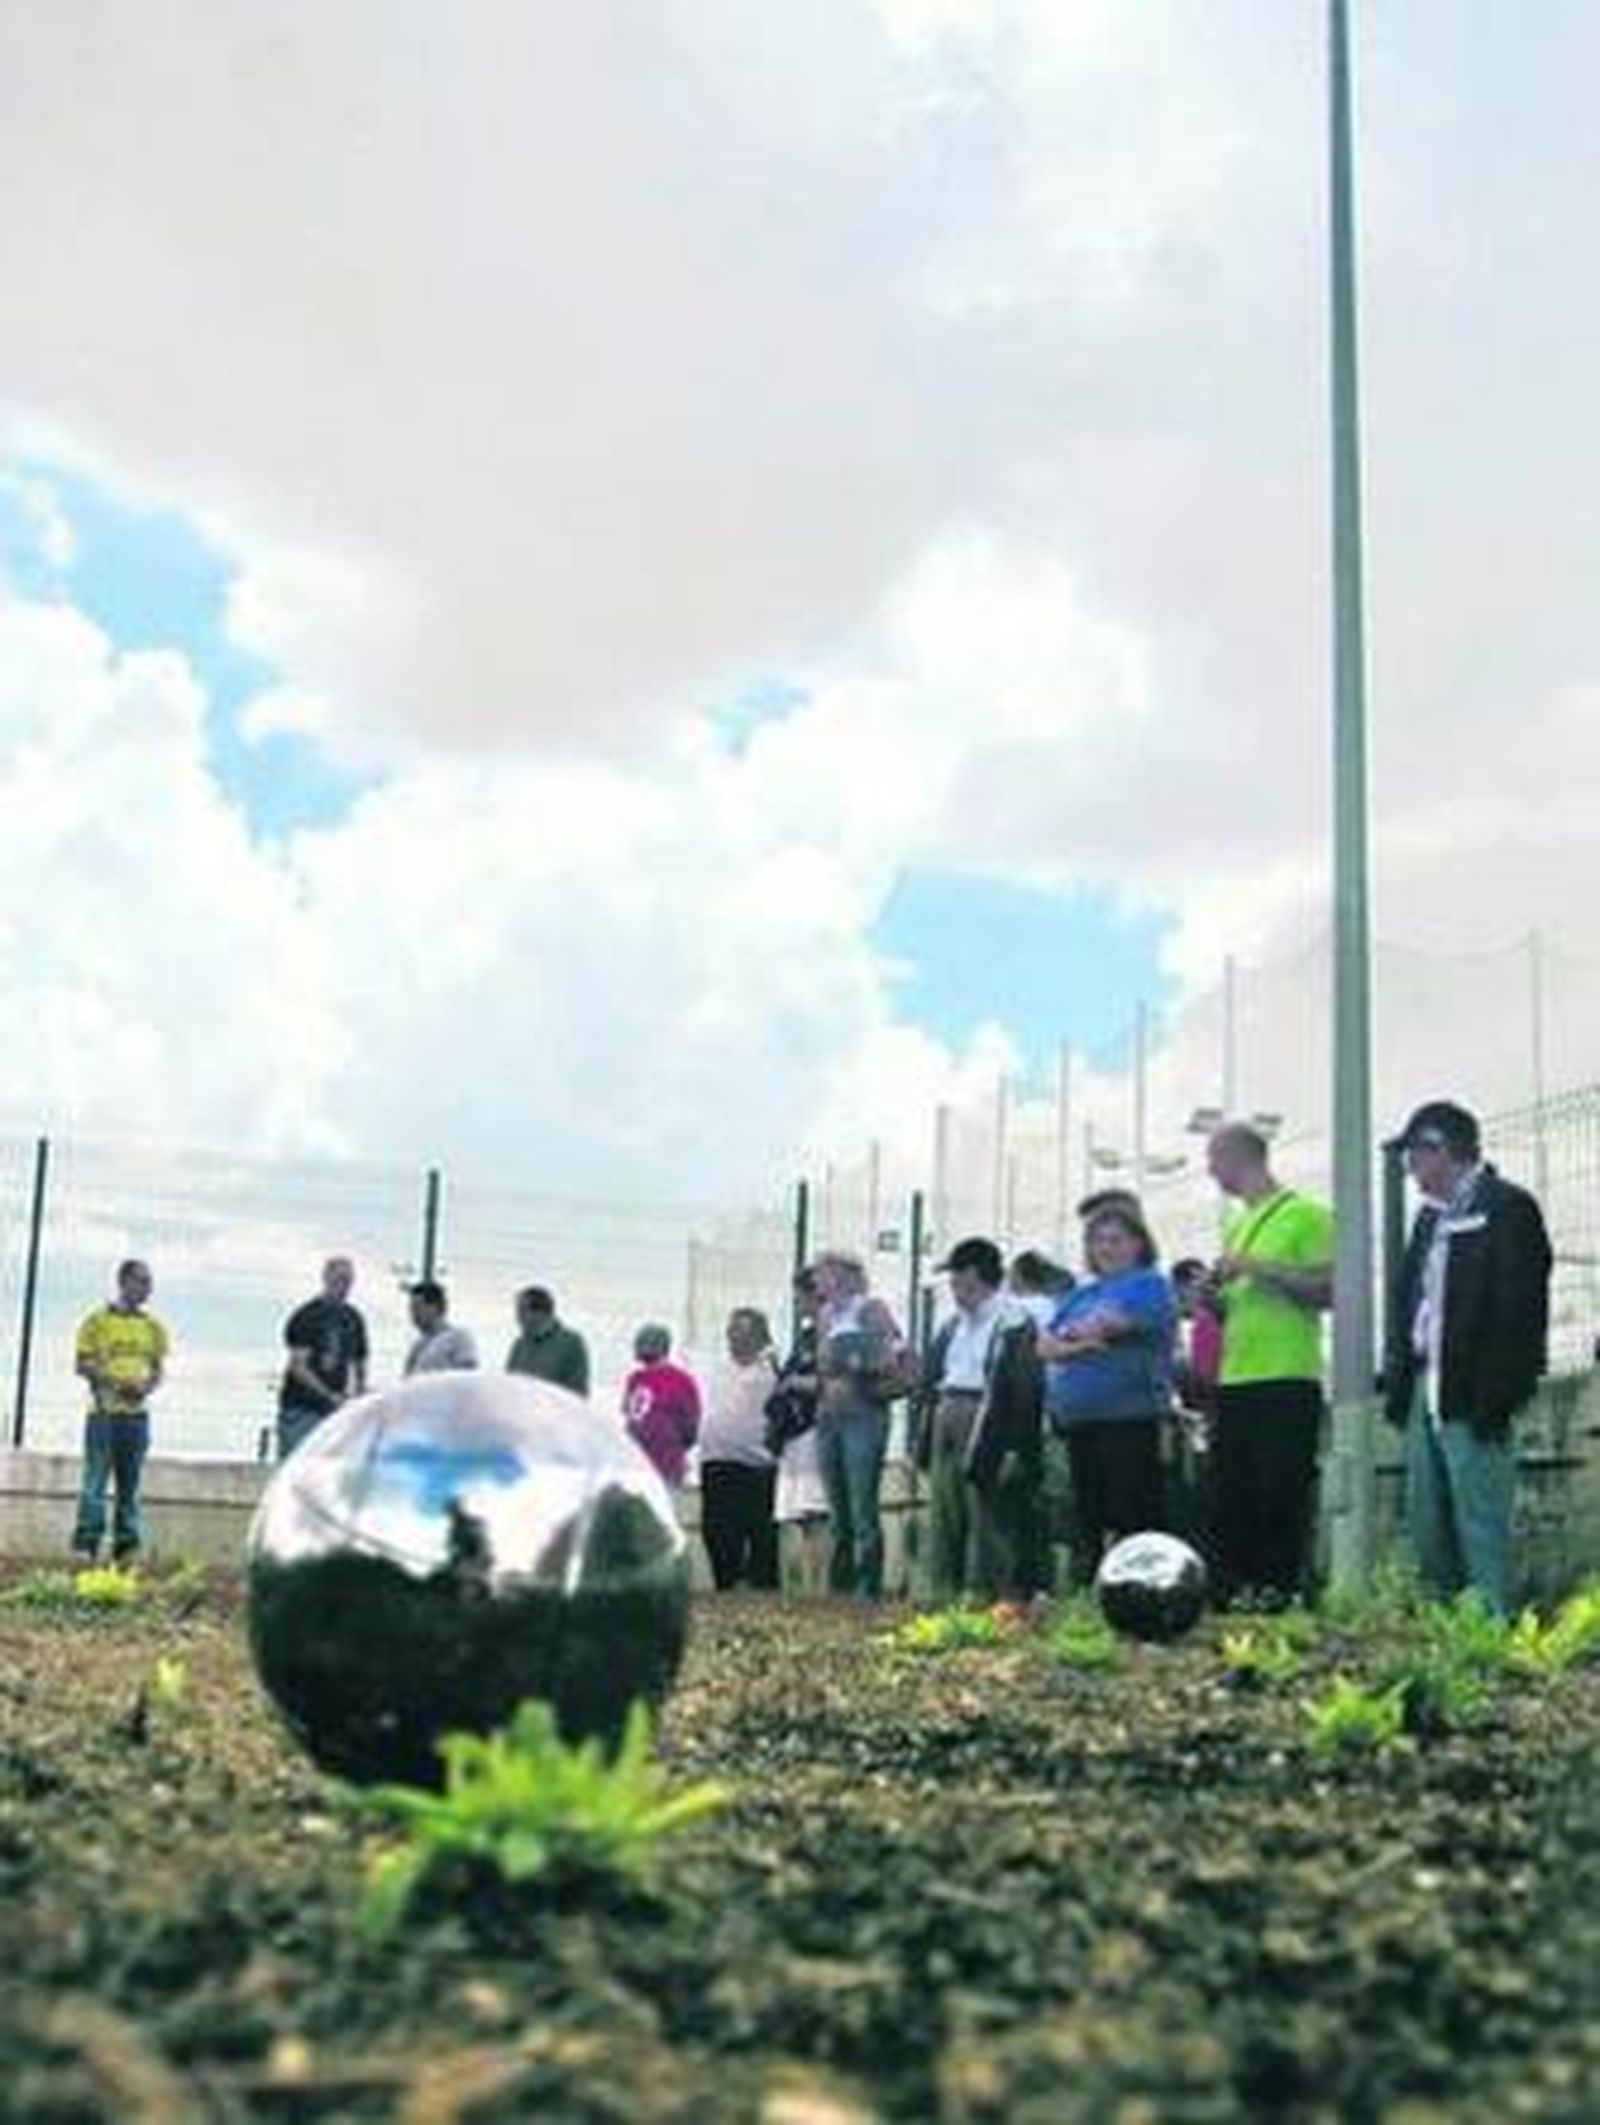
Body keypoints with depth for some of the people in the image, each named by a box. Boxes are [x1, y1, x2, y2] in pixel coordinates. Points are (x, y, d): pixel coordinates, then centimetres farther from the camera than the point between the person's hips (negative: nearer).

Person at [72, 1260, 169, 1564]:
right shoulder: (98, 1321, 0)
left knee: (130, 1483, 6)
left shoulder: (152, 1326, 11)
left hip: (137, 1412, 4)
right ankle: (86, 1542, -5)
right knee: (96, 1479, -7)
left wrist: (148, 1387, -7)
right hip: (104, 1410, -4)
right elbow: (83, 1365, -2)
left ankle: (126, 1545, 10)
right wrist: (114, 1382, -16)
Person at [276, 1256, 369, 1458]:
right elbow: (298, 1367, -14)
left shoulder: (353, 1319, 12)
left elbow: (360, 1364, 19)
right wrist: (330, 1395, -22)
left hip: (335, 1411, 6)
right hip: (301, 1408, -6)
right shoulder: (307, 1316, -8)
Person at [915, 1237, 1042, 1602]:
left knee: (989, 1527, -4)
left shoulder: (1014, 1323, -9)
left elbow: (1025, 1392, -14)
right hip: (947, 1424, 8)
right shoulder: (953, 1326, 17)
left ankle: (986, 1597, 0)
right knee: (943, 1526, 11)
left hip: (985, 1431, -8)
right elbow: (929, 1382, 20)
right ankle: (945, 1597, 18)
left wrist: (1016, 1447, -19)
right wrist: (925, 1432, 12)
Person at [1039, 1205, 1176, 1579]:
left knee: (1133, 1519, -10)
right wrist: (1074, 1345, -9)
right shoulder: (1082, 1293, 22)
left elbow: (1107, 1324, -13)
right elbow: (1045, 1344, 13)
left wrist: (1068, 1333, 7)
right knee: (1089, 1517, 10)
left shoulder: (1149, 1284, 1)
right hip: (1077, 1419, 7)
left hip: (1129, 1418, -7)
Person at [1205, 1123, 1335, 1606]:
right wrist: (1215, 1299, 7)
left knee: (1282, 1498, -7)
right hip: (1234, 1382, 8)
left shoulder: (1306, 1214, -2)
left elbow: (1329, 1290, -11)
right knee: (1229, 1498, 7)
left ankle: (1283, 1595, -1)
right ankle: (1232, 1597, 13)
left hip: (1287, 1380, -8)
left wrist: (1257, 1267, -15)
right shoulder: (1235, 1225, 21)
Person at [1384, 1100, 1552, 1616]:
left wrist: (1497, 1394, -20)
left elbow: (1519, 1307, -15)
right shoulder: (1432, 1216, 19)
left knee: (1480, 1515, -8)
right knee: (1425, 1515, 12)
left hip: (1472, 1395, -9)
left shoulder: (1508, 1208, -7)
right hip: (1426, 1388, 9)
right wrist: (1398, 1381, 13)